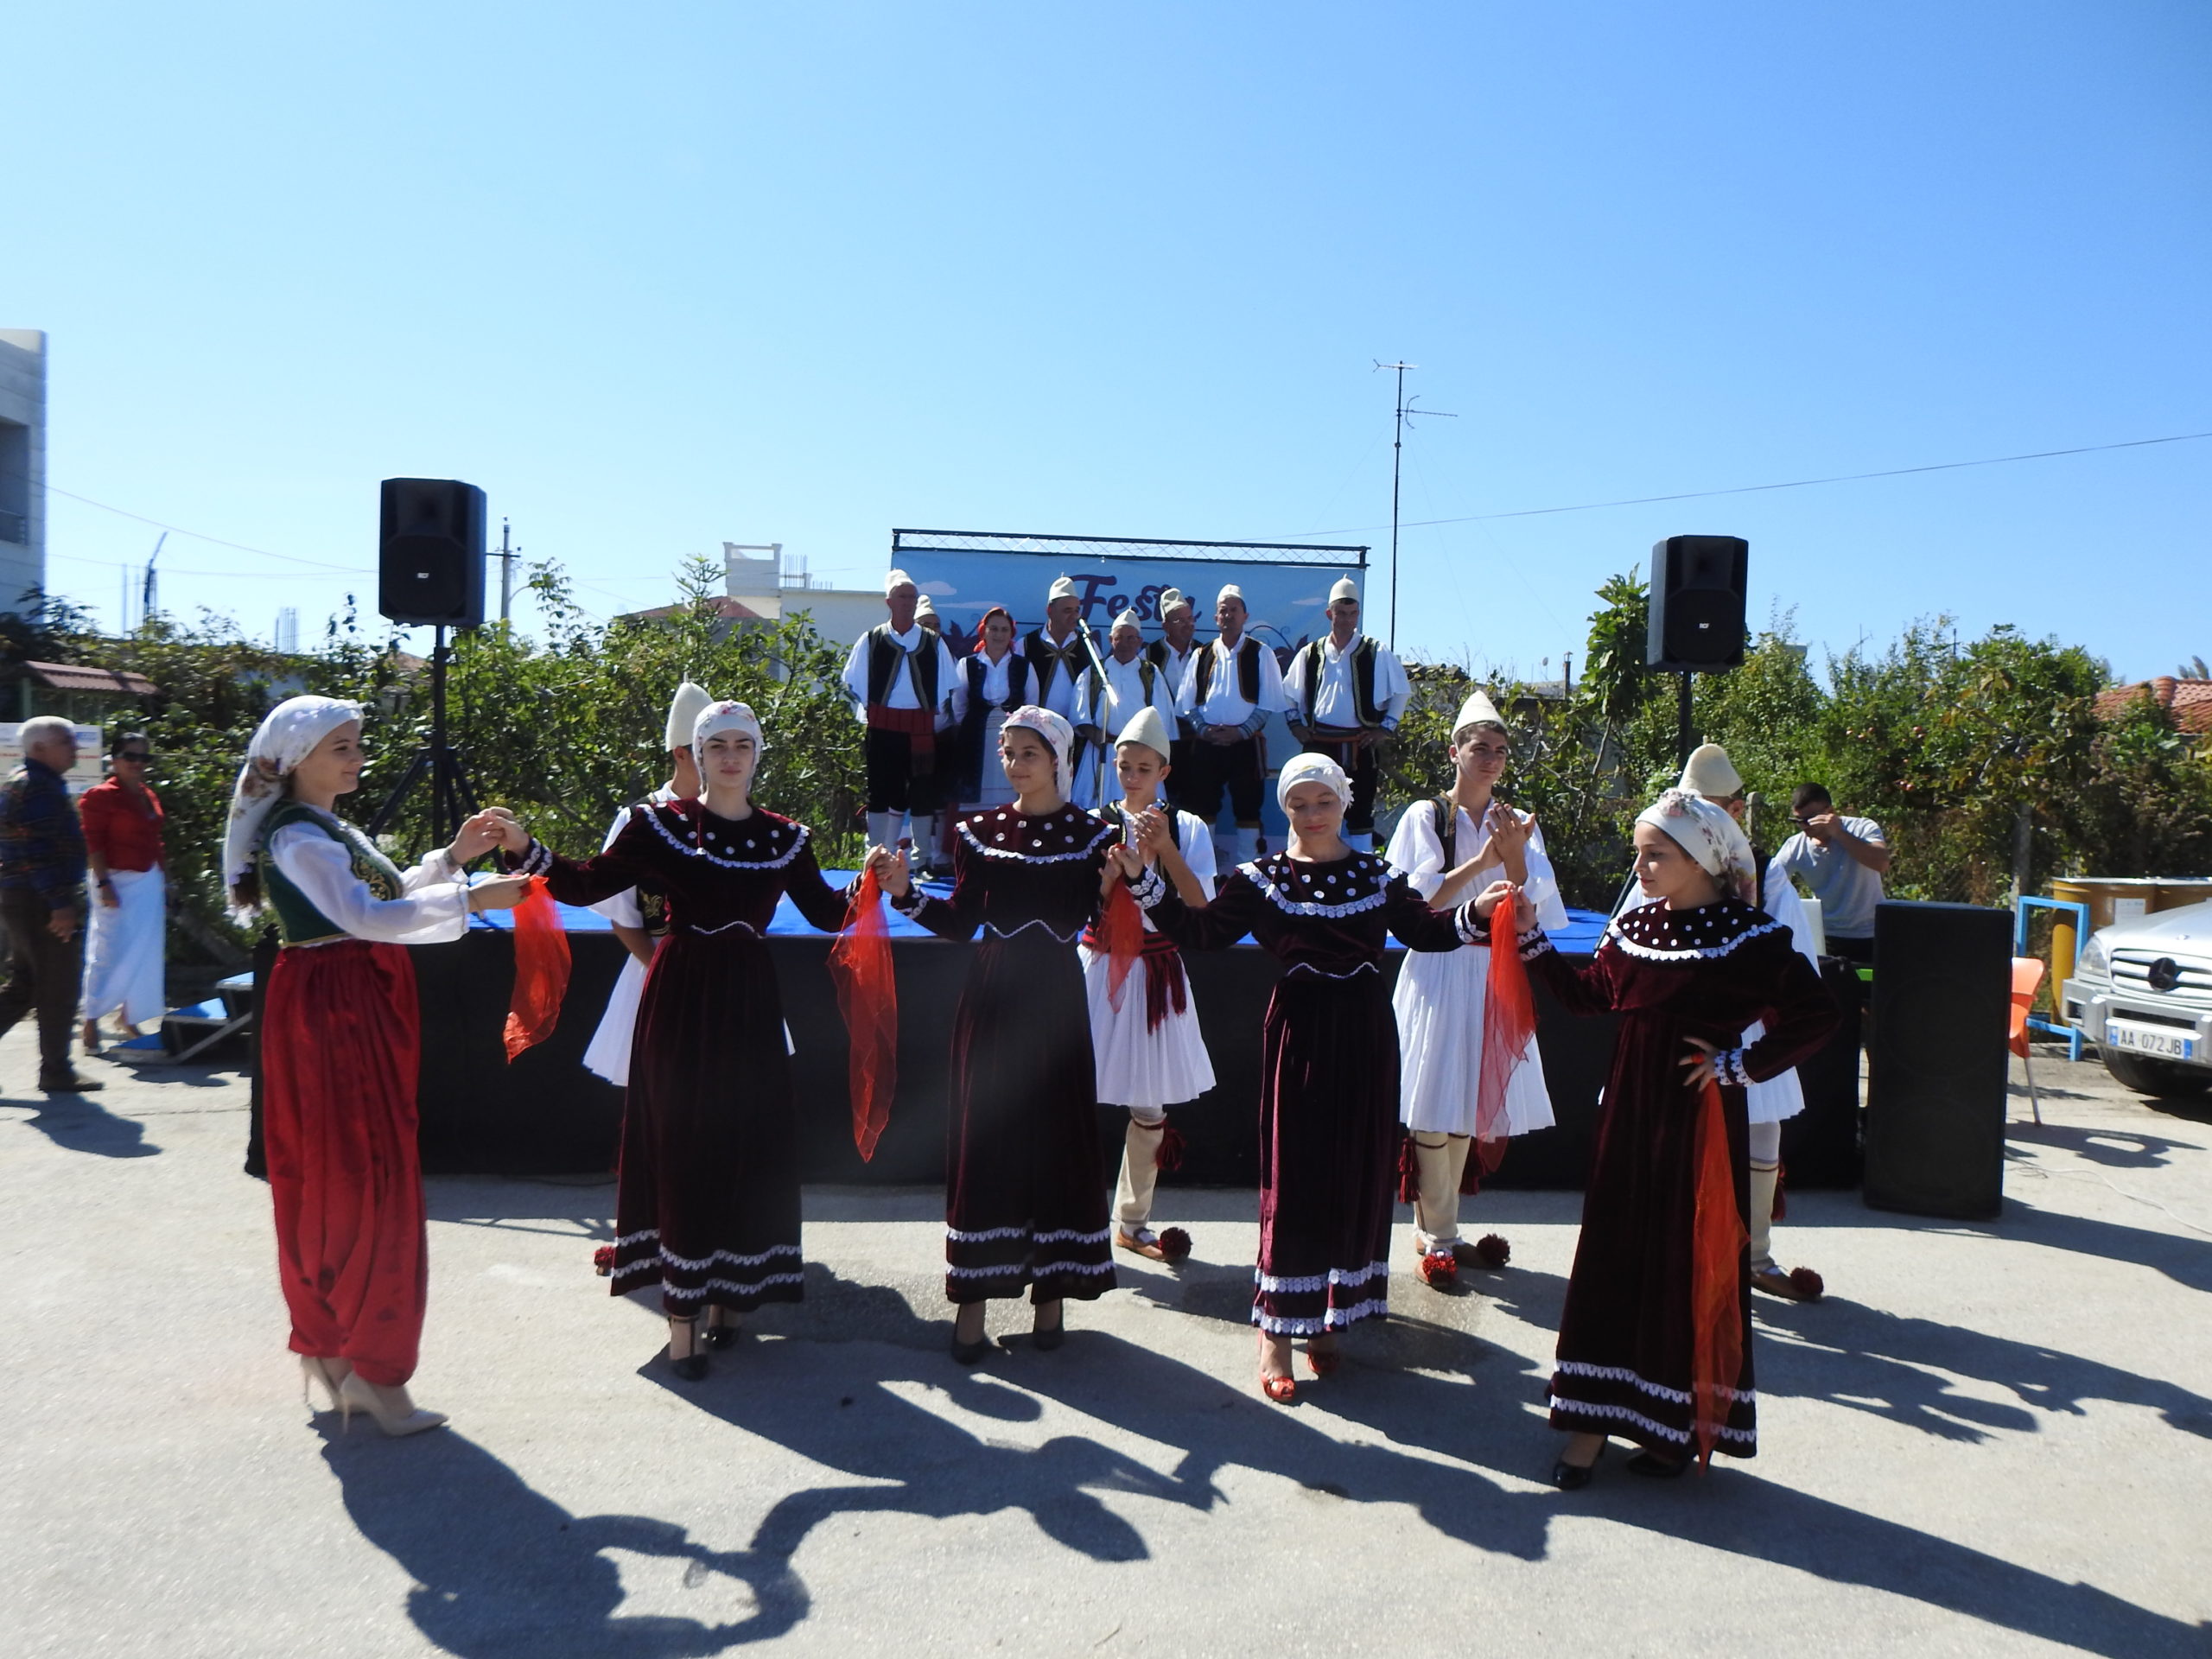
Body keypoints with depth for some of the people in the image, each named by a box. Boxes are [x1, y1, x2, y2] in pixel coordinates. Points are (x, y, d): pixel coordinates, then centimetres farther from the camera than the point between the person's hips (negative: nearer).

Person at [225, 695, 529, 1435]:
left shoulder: (331, 829, 15)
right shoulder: (298, 837, -15)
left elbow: (379, 900, 19)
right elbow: (362, 917, -29)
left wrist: (451, 857, 11)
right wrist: (470, 899, -31)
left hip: (362, 1009, 10)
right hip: (329, 1011, -10)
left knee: (340, 1178, 15)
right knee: (361, 1178, -5)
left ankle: (331, 1346, 26)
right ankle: (369, 1369, 3)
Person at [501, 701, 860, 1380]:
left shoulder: (785, 837, 8)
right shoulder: (660, 824, 0)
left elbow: (826, 912, 9)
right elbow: (589, 884, -4)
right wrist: (526, 849, -15)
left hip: (749, 1001, 3)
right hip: (680, 1000, -3)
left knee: (748, 1144, 6)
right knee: (681, 1146, -2)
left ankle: (730, 1295, 23)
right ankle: (682, 1319, 4)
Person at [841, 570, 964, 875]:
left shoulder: (933, 642, 9)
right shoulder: (871, 641, 7)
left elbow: (950, 689, 10)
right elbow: (853, 684, 11)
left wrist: (945, 720, 3)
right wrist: (865, 715, 5)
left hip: (921, 730, 1)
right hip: (883, 729, 0)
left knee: (923, 793, 2)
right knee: (881, 793, 1)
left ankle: (926, 859, 11)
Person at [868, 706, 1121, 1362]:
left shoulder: (1091, 833, 1)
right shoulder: (980, 831, 5)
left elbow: (1098, 926, -3)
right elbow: (960, 921, 3)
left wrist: (1114, 890, -22)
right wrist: (905, 890, -9)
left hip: (1056, 997, -1)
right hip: (991, 997, 1)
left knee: (1058, 1134, 5)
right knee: (981, 1136, 2)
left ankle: (1051, 1289, 19)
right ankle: (971, 1296, 11)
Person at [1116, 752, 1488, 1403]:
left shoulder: (1377, 875, 8)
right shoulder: (1261, 878, 0)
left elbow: (1425, 931, 3)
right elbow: (1199, 930, -8)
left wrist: (1474, 913, -14)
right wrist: (1145, 879, -19)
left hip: (1364, 1038, 3)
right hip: (1298, 1033, -3)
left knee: (1357, 1177, 7)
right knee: (1291, 1178, -2)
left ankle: (1328, 1320, 24)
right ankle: (1275, 1332, 7)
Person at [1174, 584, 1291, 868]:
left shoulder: (1260, 655, 3)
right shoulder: (1202, 656, 12)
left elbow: (1269, 703, -2)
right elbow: (1187, 702, 10)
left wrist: (1242, 731, -12)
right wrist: (1202, 728, -7)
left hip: (1245, 742, -3)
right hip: (1206, 743, 3)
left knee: (1247, 805, 0)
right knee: (1203, 803, 6)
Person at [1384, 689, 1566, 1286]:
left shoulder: (1517, 826, 8)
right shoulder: (1425, 816, -2)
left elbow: (1529, 910, 0)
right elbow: (1414, 902, -10)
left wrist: (1514, 857, -16)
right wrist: (1480, 862, -16)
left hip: (1494, 974, 4)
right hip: (1439, 971, -4)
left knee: (1467, 1106, 10)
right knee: (1433, 1112, -1)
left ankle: (1434, 1225, 24)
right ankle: (1438, 1235, 13)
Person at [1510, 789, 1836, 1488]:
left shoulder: (1748, 935, -11)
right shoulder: (1634, 926, 6)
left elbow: (1816, 1017, -12)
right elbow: (1585, 995, 12)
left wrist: (1740, 1064, -13)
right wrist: (1531, 939, 6)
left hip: (1698, 1122, -5)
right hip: (1629, 1115, 6)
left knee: (1692, 1268, 5)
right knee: (1610, 1261, 8)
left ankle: (1683, 1425, 21)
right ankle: (1593, 1419, 18)